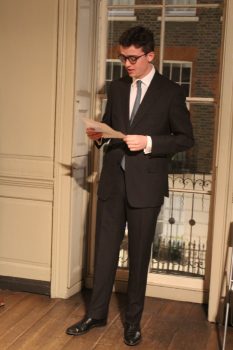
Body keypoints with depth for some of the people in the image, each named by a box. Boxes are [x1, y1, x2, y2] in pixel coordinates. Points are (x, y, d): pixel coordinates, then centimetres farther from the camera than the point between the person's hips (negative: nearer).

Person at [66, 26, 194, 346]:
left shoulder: (170, 92, -4)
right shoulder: (117, 88, 10)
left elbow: (185, 138, -4)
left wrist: (149, 142, -18)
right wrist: (98, 135, -4)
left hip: (145, 184, -4)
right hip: (113, 179, 4)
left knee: (139, 255, 7)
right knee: (105, 250, 9)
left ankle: (133, 321, 23)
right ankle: (96, 314, 24)